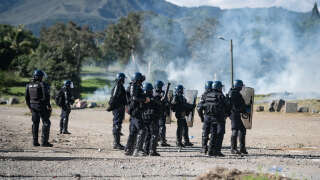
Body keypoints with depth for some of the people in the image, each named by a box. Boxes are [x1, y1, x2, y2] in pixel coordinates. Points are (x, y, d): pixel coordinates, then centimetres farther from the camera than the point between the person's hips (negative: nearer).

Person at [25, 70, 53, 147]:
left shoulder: (29, 85, 8)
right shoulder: (43, 84, -11)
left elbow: (27, 97, 11)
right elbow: (46, 96, -17)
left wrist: (30, 107, 19)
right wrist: (49, 106, -9)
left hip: (33, 106, 6)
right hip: (42, 106, -6)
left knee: (35, 123, 11)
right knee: (46, 123, 0)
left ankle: (35, 141, 9)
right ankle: (44, 141, -6)